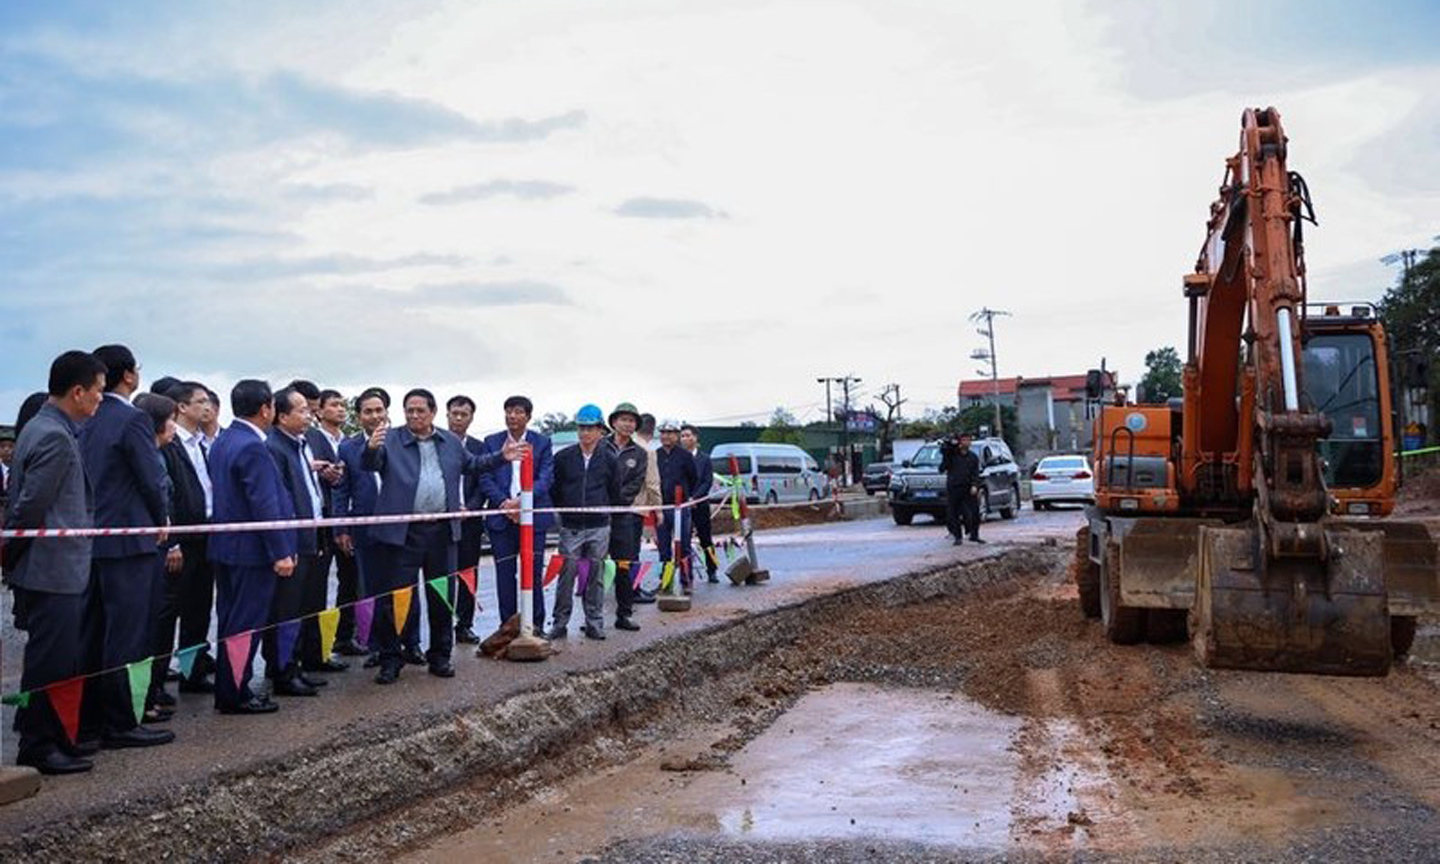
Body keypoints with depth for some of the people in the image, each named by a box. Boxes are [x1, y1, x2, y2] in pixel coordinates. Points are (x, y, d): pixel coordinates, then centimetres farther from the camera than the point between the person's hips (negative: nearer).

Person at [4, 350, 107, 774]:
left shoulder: (44, 428, 14)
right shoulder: (55, 437, -18)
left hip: (60, 570, 10)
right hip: (53, 572, -10)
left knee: (58, 659, 17)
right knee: (51, 661, -1)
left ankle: (55, 738, 26)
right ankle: (37, 747, 8)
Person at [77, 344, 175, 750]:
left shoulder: (86, 422, 9)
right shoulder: (133, 420, -14)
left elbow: (83, 476, 14)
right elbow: (153, 478, -14)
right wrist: (160, 522, 3)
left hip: (91, 538, 8)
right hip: (128, 540, -8)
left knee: (94, 634, 14)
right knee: (123, 635, -3)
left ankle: (89, 717, 21)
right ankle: (118, 724, 2)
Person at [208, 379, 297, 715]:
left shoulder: (223, 441, 10)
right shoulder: (252, 448, -20)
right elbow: (265, 506, -22)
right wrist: (280, 553, -20)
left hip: (226, 546, 10)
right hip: (251, 550, -10)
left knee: (230, 621, 15)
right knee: (245, 624, -2)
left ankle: (227, 691, 23)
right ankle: (235, 695, 5)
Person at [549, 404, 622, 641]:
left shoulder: (609, 459, 3)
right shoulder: (563, 457, 2)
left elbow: (615, 493, 11)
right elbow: (553, 490, 9)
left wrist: (602, 511, 9)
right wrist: (564, 511, 8)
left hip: (599, 527, 1)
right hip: (570, 528, 0)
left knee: (595, 576, 6)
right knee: (566, 575, -2)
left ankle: (595, 623, 13)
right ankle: (560, 622, 6)